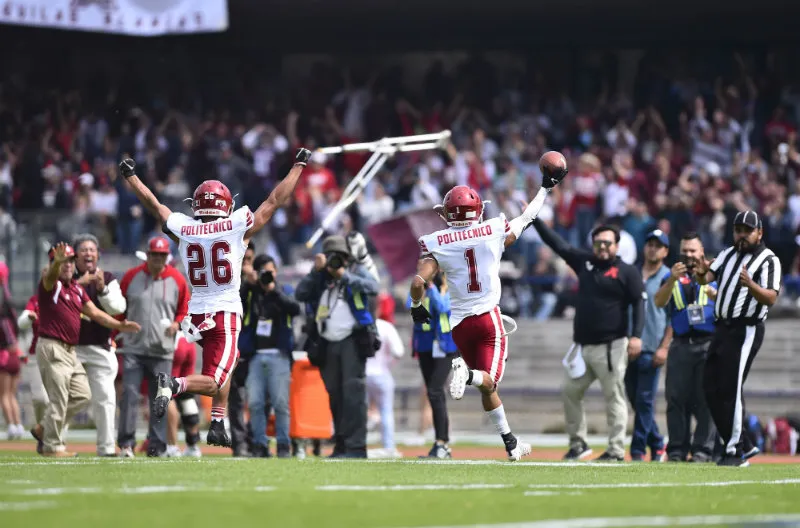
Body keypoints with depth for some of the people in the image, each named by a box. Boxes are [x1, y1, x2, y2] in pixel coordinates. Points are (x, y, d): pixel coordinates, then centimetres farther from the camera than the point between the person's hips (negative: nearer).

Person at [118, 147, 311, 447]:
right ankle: (176, 385, -36)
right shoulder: (237, 227, -6)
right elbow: (274, 201, 2)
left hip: (195, 314, 5)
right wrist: (298, 166, 14)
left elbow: (154, 205, 16)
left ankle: (218, 425, 22)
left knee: (226, 365, 28)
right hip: (226, 315, -5)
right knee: (213, 383, -7)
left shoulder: (183, 230, 1)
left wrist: (130, 175, 31)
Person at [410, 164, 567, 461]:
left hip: (460, 322, 2)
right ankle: (467, 373, -41)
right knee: (489, 381, -7)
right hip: (489, 317, -2)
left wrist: (416, 308, 7)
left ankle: (510, 443, 20)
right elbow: (526, 219, 12)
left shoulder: (436, 244, -6)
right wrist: (546, 188, 28)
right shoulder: (494, 231, -5)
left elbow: (418, 283, -14)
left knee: (487, 387, 16)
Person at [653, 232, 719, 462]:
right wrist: (673, 279, -18)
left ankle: (702, 450, -5)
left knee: (706, 399, -6)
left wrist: (712, 293, -20)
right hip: (681, 345, 2)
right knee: (676, 398, 0)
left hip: (708, 344, -2)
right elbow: (659, 302, -2)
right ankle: (677, 450, 3)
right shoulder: (672, 277, 15)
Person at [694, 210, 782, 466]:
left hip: (746, 331, -8)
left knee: (730, 391, -10)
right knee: (711, 389, 8)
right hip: (723, 328, 8)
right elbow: (707, 278, 4)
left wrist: (750, 285, -36)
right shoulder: (728, 254, 15)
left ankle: (735, 452, -2)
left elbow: (771, 298, -18)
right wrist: (701, 273, -20)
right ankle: (743, 445, 17)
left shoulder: (768, 260, -7)